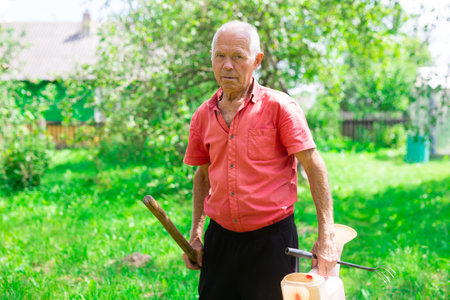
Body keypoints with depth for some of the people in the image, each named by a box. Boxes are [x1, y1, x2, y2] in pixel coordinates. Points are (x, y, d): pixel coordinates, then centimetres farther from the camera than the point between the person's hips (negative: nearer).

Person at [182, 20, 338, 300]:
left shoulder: (279, 106, -8)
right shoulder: (203, 116, 6)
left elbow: (315, 168, -9)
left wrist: (327, 236, -13)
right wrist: (195, 233, 12)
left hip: (271, 238, -4)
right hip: (220, 238, 4)